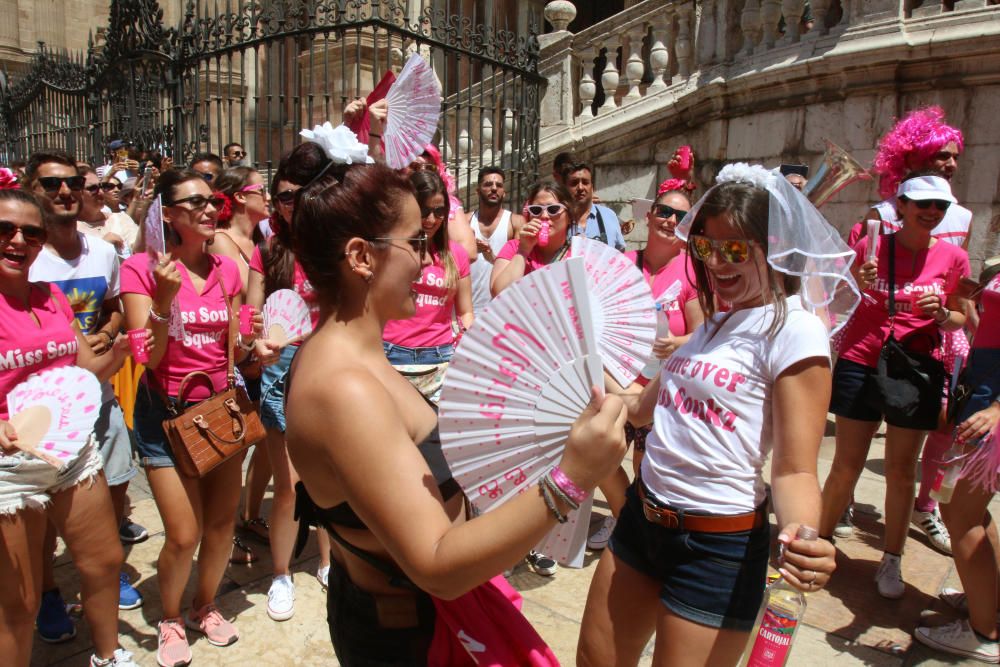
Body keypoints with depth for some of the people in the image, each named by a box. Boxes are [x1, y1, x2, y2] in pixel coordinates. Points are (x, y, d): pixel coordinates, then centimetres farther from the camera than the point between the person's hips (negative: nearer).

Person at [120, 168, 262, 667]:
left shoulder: (226, 270, 2)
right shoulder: (142, 269, -10)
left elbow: (231, 351, 8)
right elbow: (148, 357, -15)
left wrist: (250, 343, -13)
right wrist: (164, 298, -28)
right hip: (166, 409, -4)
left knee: (223, 520, 10)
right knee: (184, 534, -3)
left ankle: (205, 606, 38)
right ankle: (170, 619, 28)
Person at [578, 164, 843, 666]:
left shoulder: (794, 329, -15)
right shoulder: (713, 323, 9)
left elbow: (794, 468, -18)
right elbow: (644, 407, 20)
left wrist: (800, 534, -36)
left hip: (718, 544, -7)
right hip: (643, 513, 8)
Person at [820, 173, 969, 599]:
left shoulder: (953, 257, 1)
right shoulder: (870, 247, -2)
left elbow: (960, 319, 11)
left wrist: (940, 312, -12)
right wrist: (857, 287, -18)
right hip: (861, 365, -1)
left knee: (902, 472, 9)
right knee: (846, 466, 2)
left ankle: (892, 561, 25)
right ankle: (819, 541, 21)